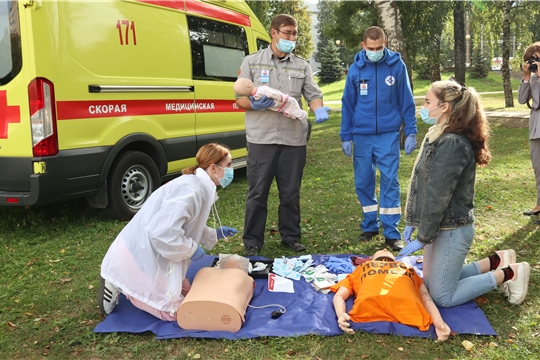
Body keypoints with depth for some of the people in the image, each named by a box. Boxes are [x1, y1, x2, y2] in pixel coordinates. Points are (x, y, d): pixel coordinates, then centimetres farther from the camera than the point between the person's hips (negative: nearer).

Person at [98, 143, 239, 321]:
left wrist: (214, 235, 13)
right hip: (139, 257, -10)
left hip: (149, 255, 10)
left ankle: (129, 284, 20)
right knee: (173, 311, 1)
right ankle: (120, 287, 6)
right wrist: (192, 249, -20)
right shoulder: (191, 190, -26)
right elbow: (162, 232, -35)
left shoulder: (200, 187, 5)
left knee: (185, 292, 20)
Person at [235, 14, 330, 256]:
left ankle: (291, 237, 26)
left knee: (290, 193, 11)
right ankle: (253, 241, 16)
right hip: (261, 138, -2)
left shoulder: (302, 66, 12)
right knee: (258, 192, 4)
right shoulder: (252, 62, 6)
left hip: (294, 139, 2)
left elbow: (313, 95, 7)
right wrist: (255, 104, -17)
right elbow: (240, 99, 4)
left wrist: (319, 110, -16)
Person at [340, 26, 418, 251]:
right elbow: (347, 104, 6)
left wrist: (411, 132, 0)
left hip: (388, 134, -2)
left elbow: (406, 101, 3)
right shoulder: (356, 68, 2)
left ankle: (391, 233, 5)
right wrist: (345, 137, 5)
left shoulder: (397, 66, -2)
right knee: (363, 182, 8)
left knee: (390, 181, -3)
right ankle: (369, 225, 25)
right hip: (361, 135, 2)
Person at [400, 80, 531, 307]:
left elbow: (437, 197, -23)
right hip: (440, 227, 9)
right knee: (431, 284, 20)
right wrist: (412, 222, 12)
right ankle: (496, 261, 27)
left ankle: (508, 272, 13)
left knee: (442, 297, 3)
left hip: (451, 231, -9)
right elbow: (421, 186, 10)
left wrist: (423, 238, -16)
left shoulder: (451, 143, -24)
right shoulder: (438, 136, 8)